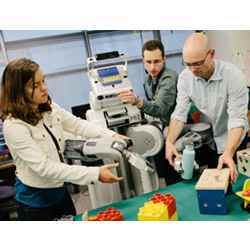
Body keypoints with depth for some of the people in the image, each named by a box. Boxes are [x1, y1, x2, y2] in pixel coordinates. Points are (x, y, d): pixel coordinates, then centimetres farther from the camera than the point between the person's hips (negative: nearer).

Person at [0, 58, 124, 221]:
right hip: (35, 200, -7)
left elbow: (78, 125, -2)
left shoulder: (49, 108, -4)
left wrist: (111, 136, -16)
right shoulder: (14, 126, -26)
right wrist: (95, 174, -34)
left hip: (59, 189, 7)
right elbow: (44, 167, -30)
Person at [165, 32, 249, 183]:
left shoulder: (233, 75, -26)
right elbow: (180, 113, -13)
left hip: (232, 139, -3)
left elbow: (237, 119, -29)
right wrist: (170, 141, -30)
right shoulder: (185, 77, -14)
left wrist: (228, 153, -43)